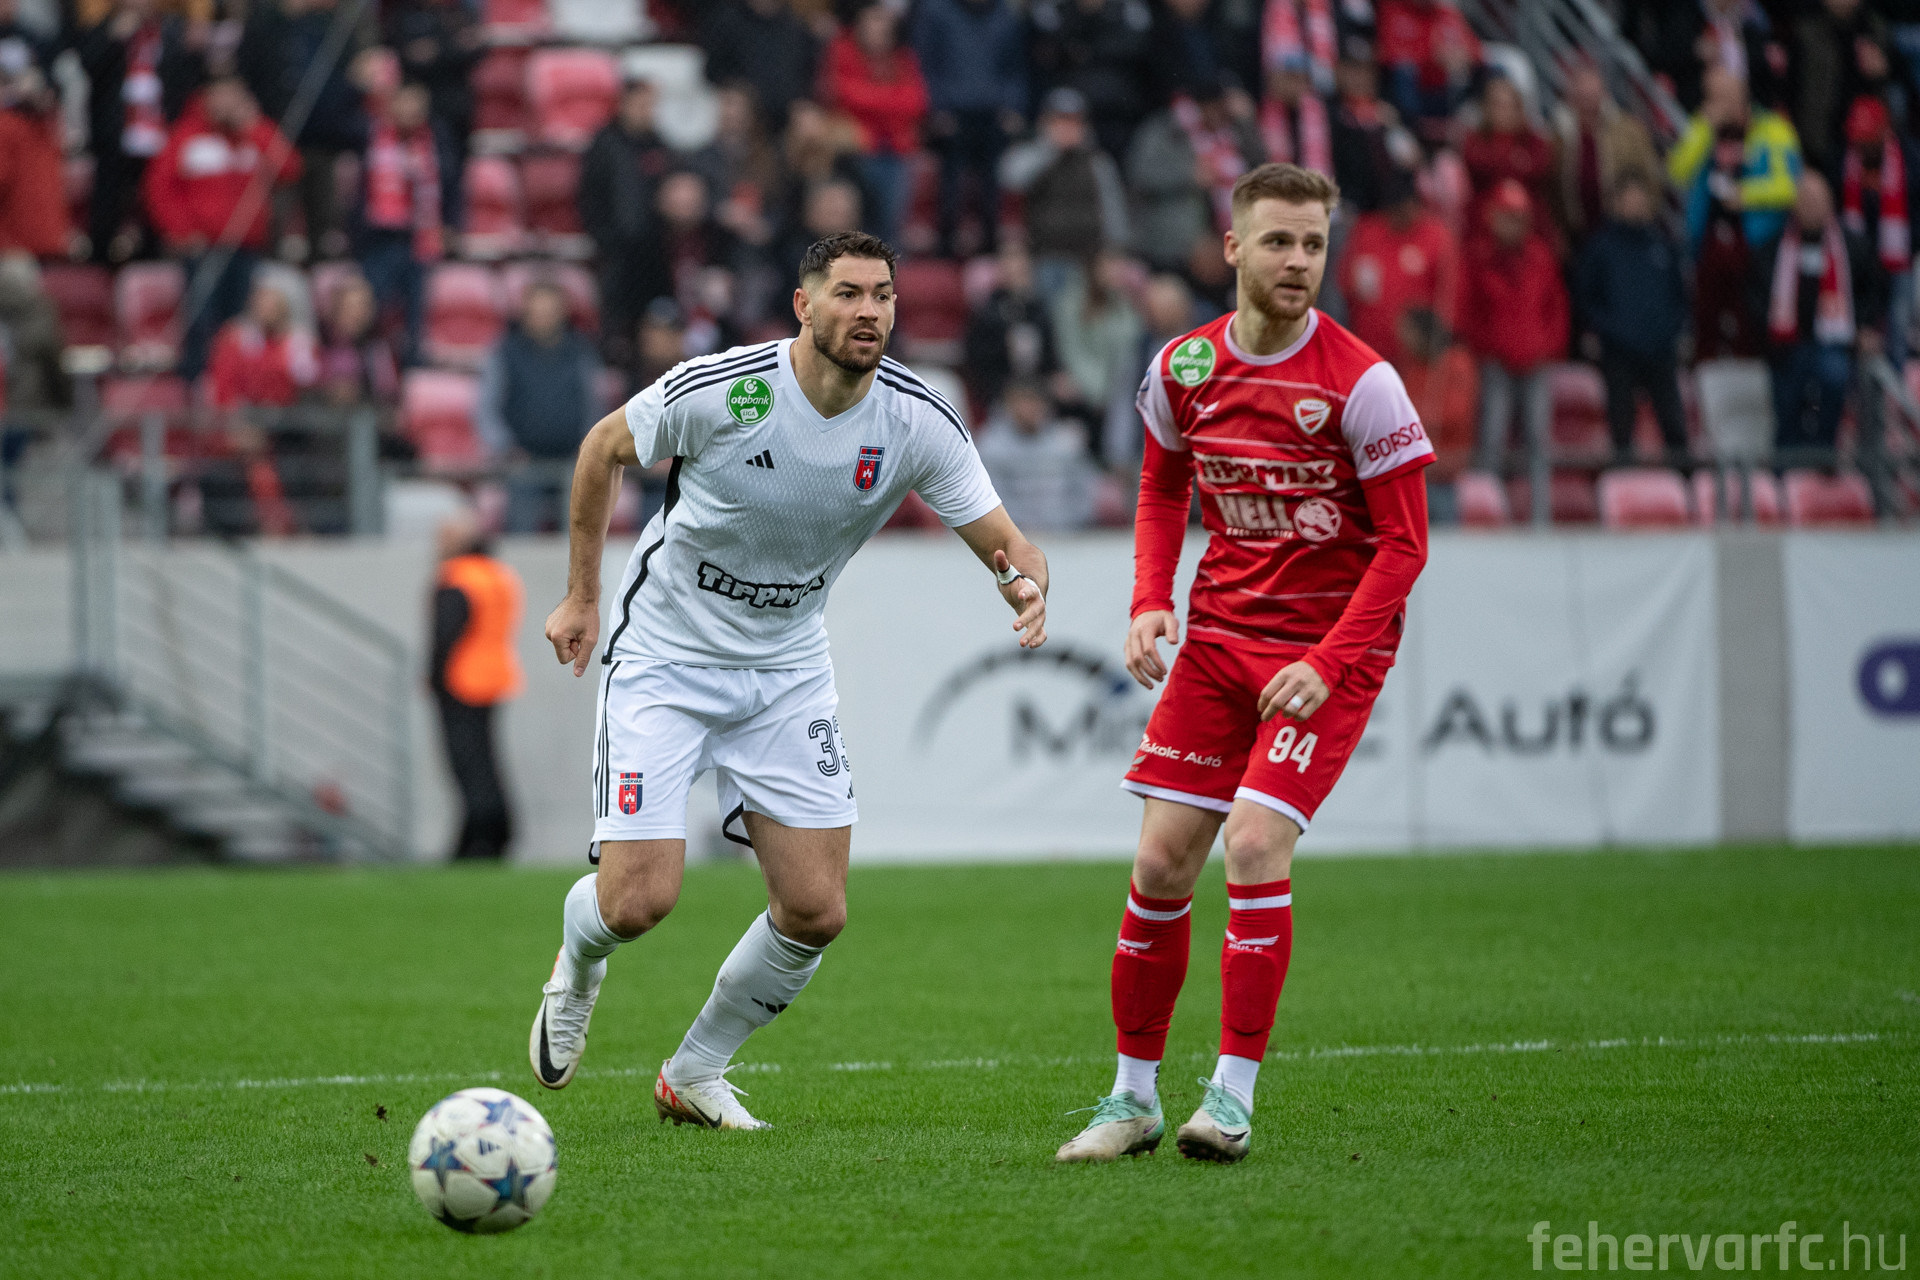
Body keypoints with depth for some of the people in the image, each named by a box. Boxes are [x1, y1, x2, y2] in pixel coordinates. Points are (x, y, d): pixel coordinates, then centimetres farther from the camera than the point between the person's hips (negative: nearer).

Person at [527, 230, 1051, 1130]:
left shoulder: (918, 421, -13)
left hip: (787, 670, 4)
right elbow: (605, 447, -4)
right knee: (639, 900, -13)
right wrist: (582, 597, 0)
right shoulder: (720, 389, -22)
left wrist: (1028, 588, -33)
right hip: (664, 657, -4)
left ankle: (695, 1073, 20)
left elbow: (1005, 541, -9)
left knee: (817, 912, -4)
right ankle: (576, 970, 25)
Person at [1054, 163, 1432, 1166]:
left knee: (1254, 843, -19)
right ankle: (1135, 1093, 13)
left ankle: (1233, 1094, -11)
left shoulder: (1359, 382, -14)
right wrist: (1150, 602, 2)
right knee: (1161, 858, 0)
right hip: (1219, 634, 5)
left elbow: (1404, 542, -11)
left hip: (1332, 641, -5)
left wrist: (1327, 666, -19)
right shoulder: (1183, 368, 0)